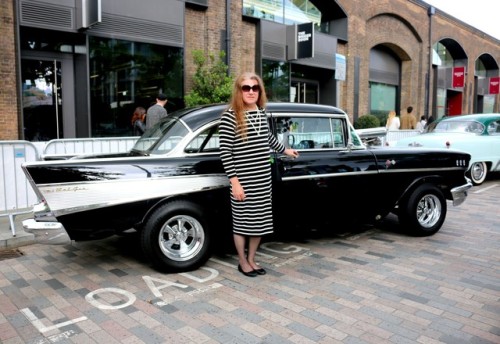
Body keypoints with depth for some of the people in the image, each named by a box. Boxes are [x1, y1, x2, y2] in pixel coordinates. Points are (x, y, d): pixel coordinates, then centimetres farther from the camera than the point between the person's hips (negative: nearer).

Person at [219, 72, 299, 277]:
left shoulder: (261, 112, 6)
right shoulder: (229, 116, -13)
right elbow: (225, 152, -14)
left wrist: (284, 150, 39)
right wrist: (234, 181, -18)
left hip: (263, 178, 6)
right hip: (242, 180, -6)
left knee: (260, 221, 14)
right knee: (242, 221, 8)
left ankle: (251, 259, 33)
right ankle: (243, 263, 27)